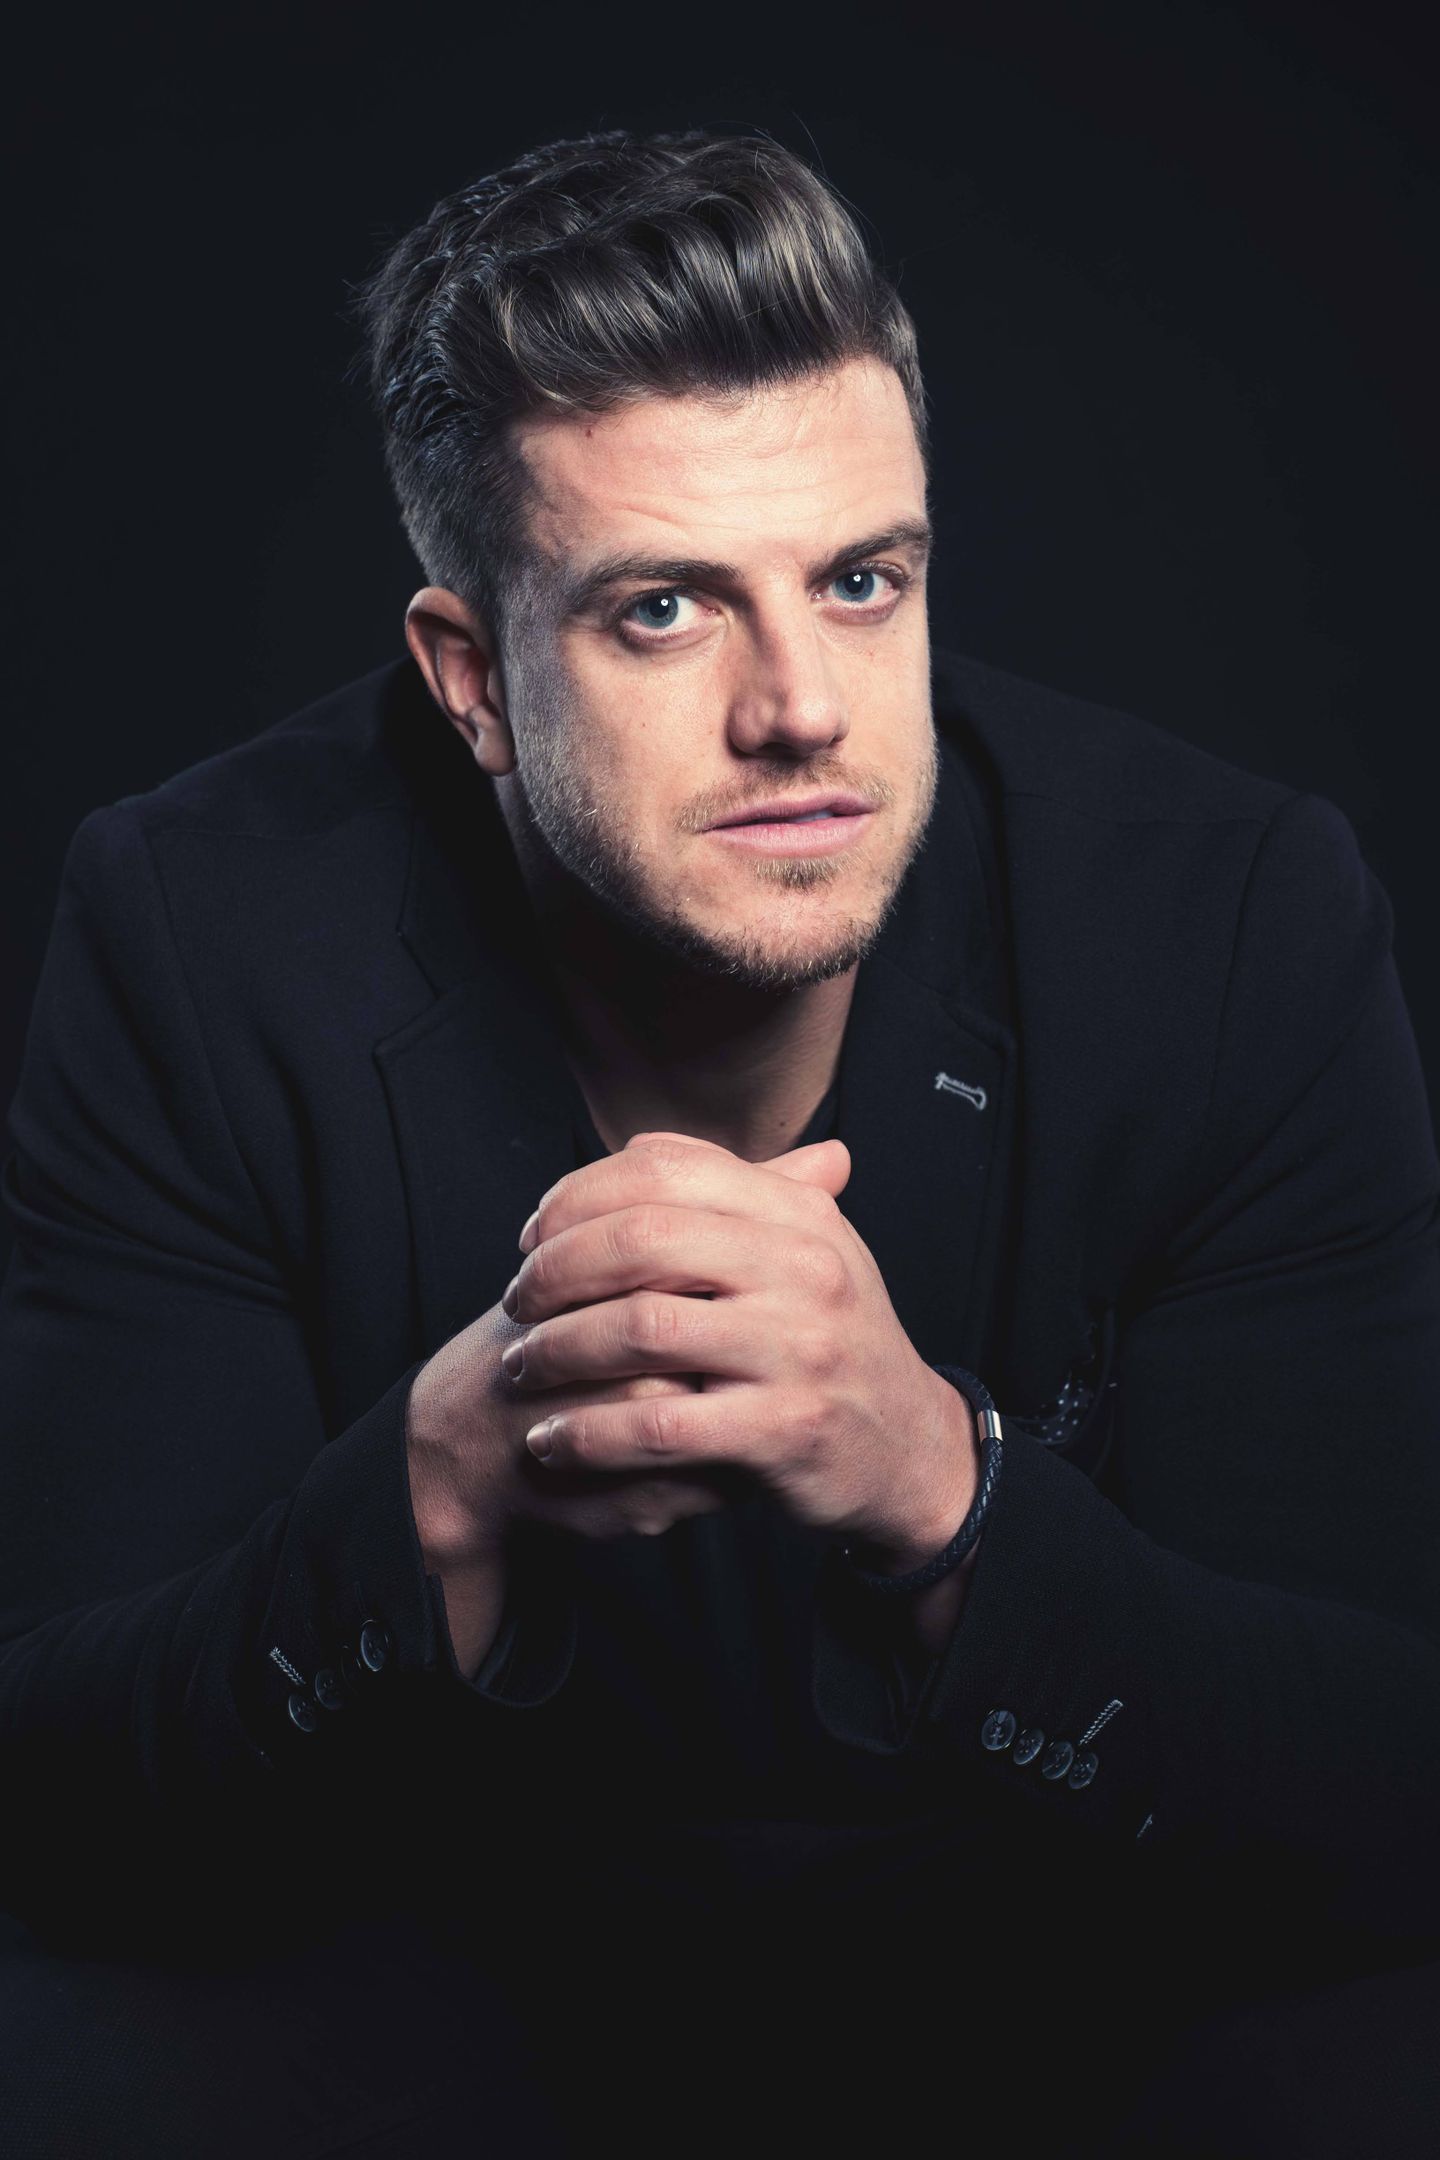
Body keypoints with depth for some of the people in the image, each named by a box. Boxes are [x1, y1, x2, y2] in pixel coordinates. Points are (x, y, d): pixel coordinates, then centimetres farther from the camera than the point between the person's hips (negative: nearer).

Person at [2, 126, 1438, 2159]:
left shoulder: (1236, 918, -18)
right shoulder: (200, 939, -18)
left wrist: (928, 1477, -39)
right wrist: (458, 1479, -40)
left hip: (1068, 1977, 2)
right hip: (450, 1971, -1)